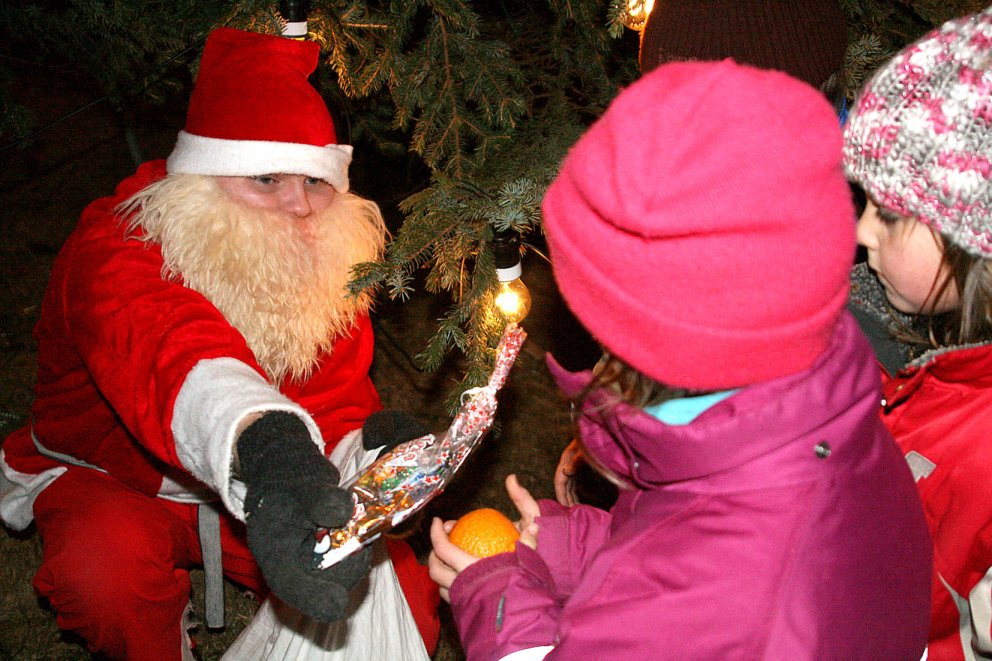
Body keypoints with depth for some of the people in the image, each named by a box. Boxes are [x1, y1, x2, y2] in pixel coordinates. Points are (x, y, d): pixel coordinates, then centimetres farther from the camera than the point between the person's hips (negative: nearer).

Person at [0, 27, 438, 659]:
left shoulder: (320, 262, -10)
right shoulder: (115, 250, -31)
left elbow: (336, 393, -13)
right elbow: (166, 351, -54)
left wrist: (366, 440, -40)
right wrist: (262, 448, -77)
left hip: (256, 486, 4)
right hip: (112, 486, -3)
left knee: (408, 600, -14)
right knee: (106, 563, -38)